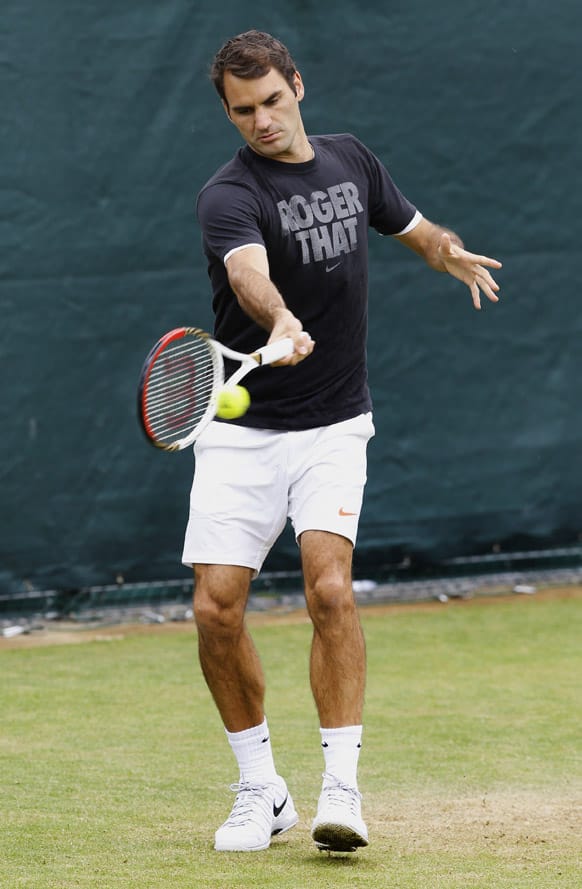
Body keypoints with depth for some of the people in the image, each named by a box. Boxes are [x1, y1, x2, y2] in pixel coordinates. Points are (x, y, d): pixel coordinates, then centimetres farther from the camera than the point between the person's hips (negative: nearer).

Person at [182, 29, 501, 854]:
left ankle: (342, 789, -16)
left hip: (333, 428, 2)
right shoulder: (229, 196, -13)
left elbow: (412, 226, 24)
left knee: (330, 587, -19)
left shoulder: (352, 160, 5)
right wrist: (279, 322, -57)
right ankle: (261, 791, 12)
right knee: (217, 610, -7)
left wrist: (449, 251, 0)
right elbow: (250, 276, -35)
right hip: (241, 432, -2)